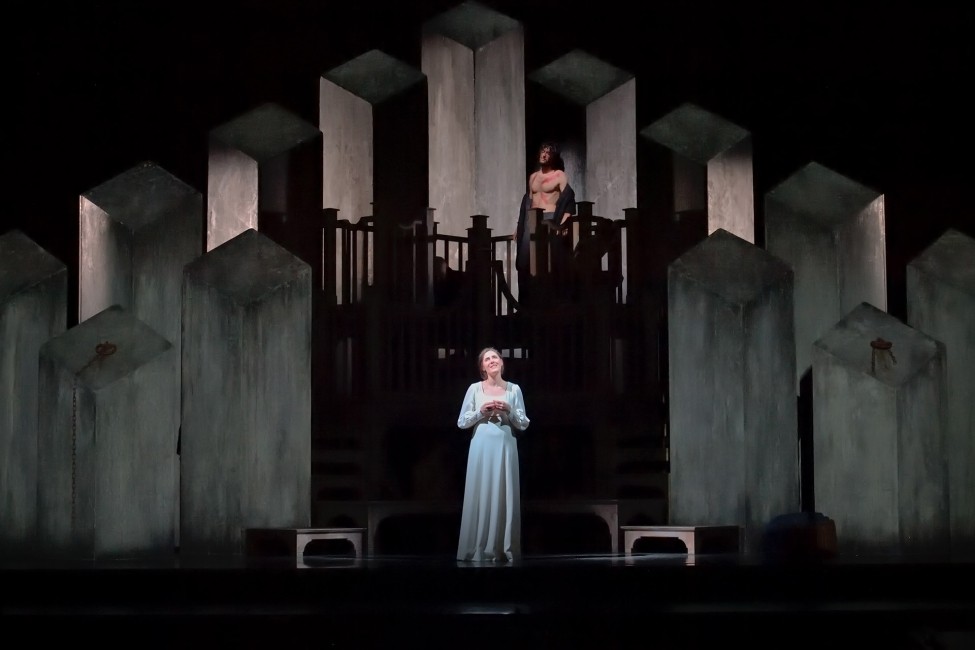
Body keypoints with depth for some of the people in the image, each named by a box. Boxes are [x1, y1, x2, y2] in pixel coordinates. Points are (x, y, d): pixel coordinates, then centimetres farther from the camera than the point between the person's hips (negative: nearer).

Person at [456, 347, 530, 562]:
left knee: (504, 495, -1)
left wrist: (509, 410, -9)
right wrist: (481, 411, -10)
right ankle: (478, 549, 1)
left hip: (505, 447, 1)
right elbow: (461, 422, 5)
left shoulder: (513, 389, 7)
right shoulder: (474, 389, 4)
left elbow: (523, 424, 8)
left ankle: (503, 549, 3)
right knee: (480, 495, -3)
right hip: (482, 447, -1)